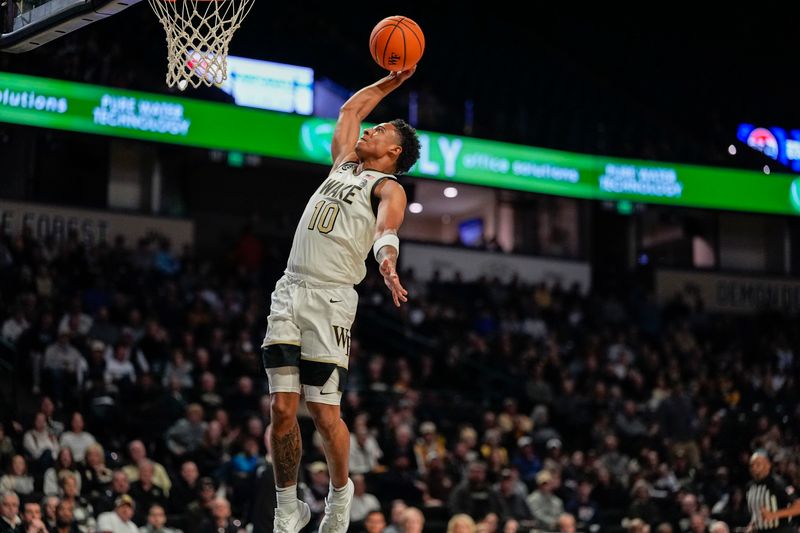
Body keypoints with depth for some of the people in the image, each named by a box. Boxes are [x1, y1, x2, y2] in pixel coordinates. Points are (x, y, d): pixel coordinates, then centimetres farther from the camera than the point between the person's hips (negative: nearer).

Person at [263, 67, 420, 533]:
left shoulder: (388, 188, 2)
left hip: (331, 299, -6)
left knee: (325, 412, -5)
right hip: (289, 291, 6)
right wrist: (391, 82, 37)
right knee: (283, 408, -1)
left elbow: (388, 231, -19)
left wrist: (387, 263, -38)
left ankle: (341, 494, 17)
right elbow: (351, 109, 37)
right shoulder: (344, 165, 22)